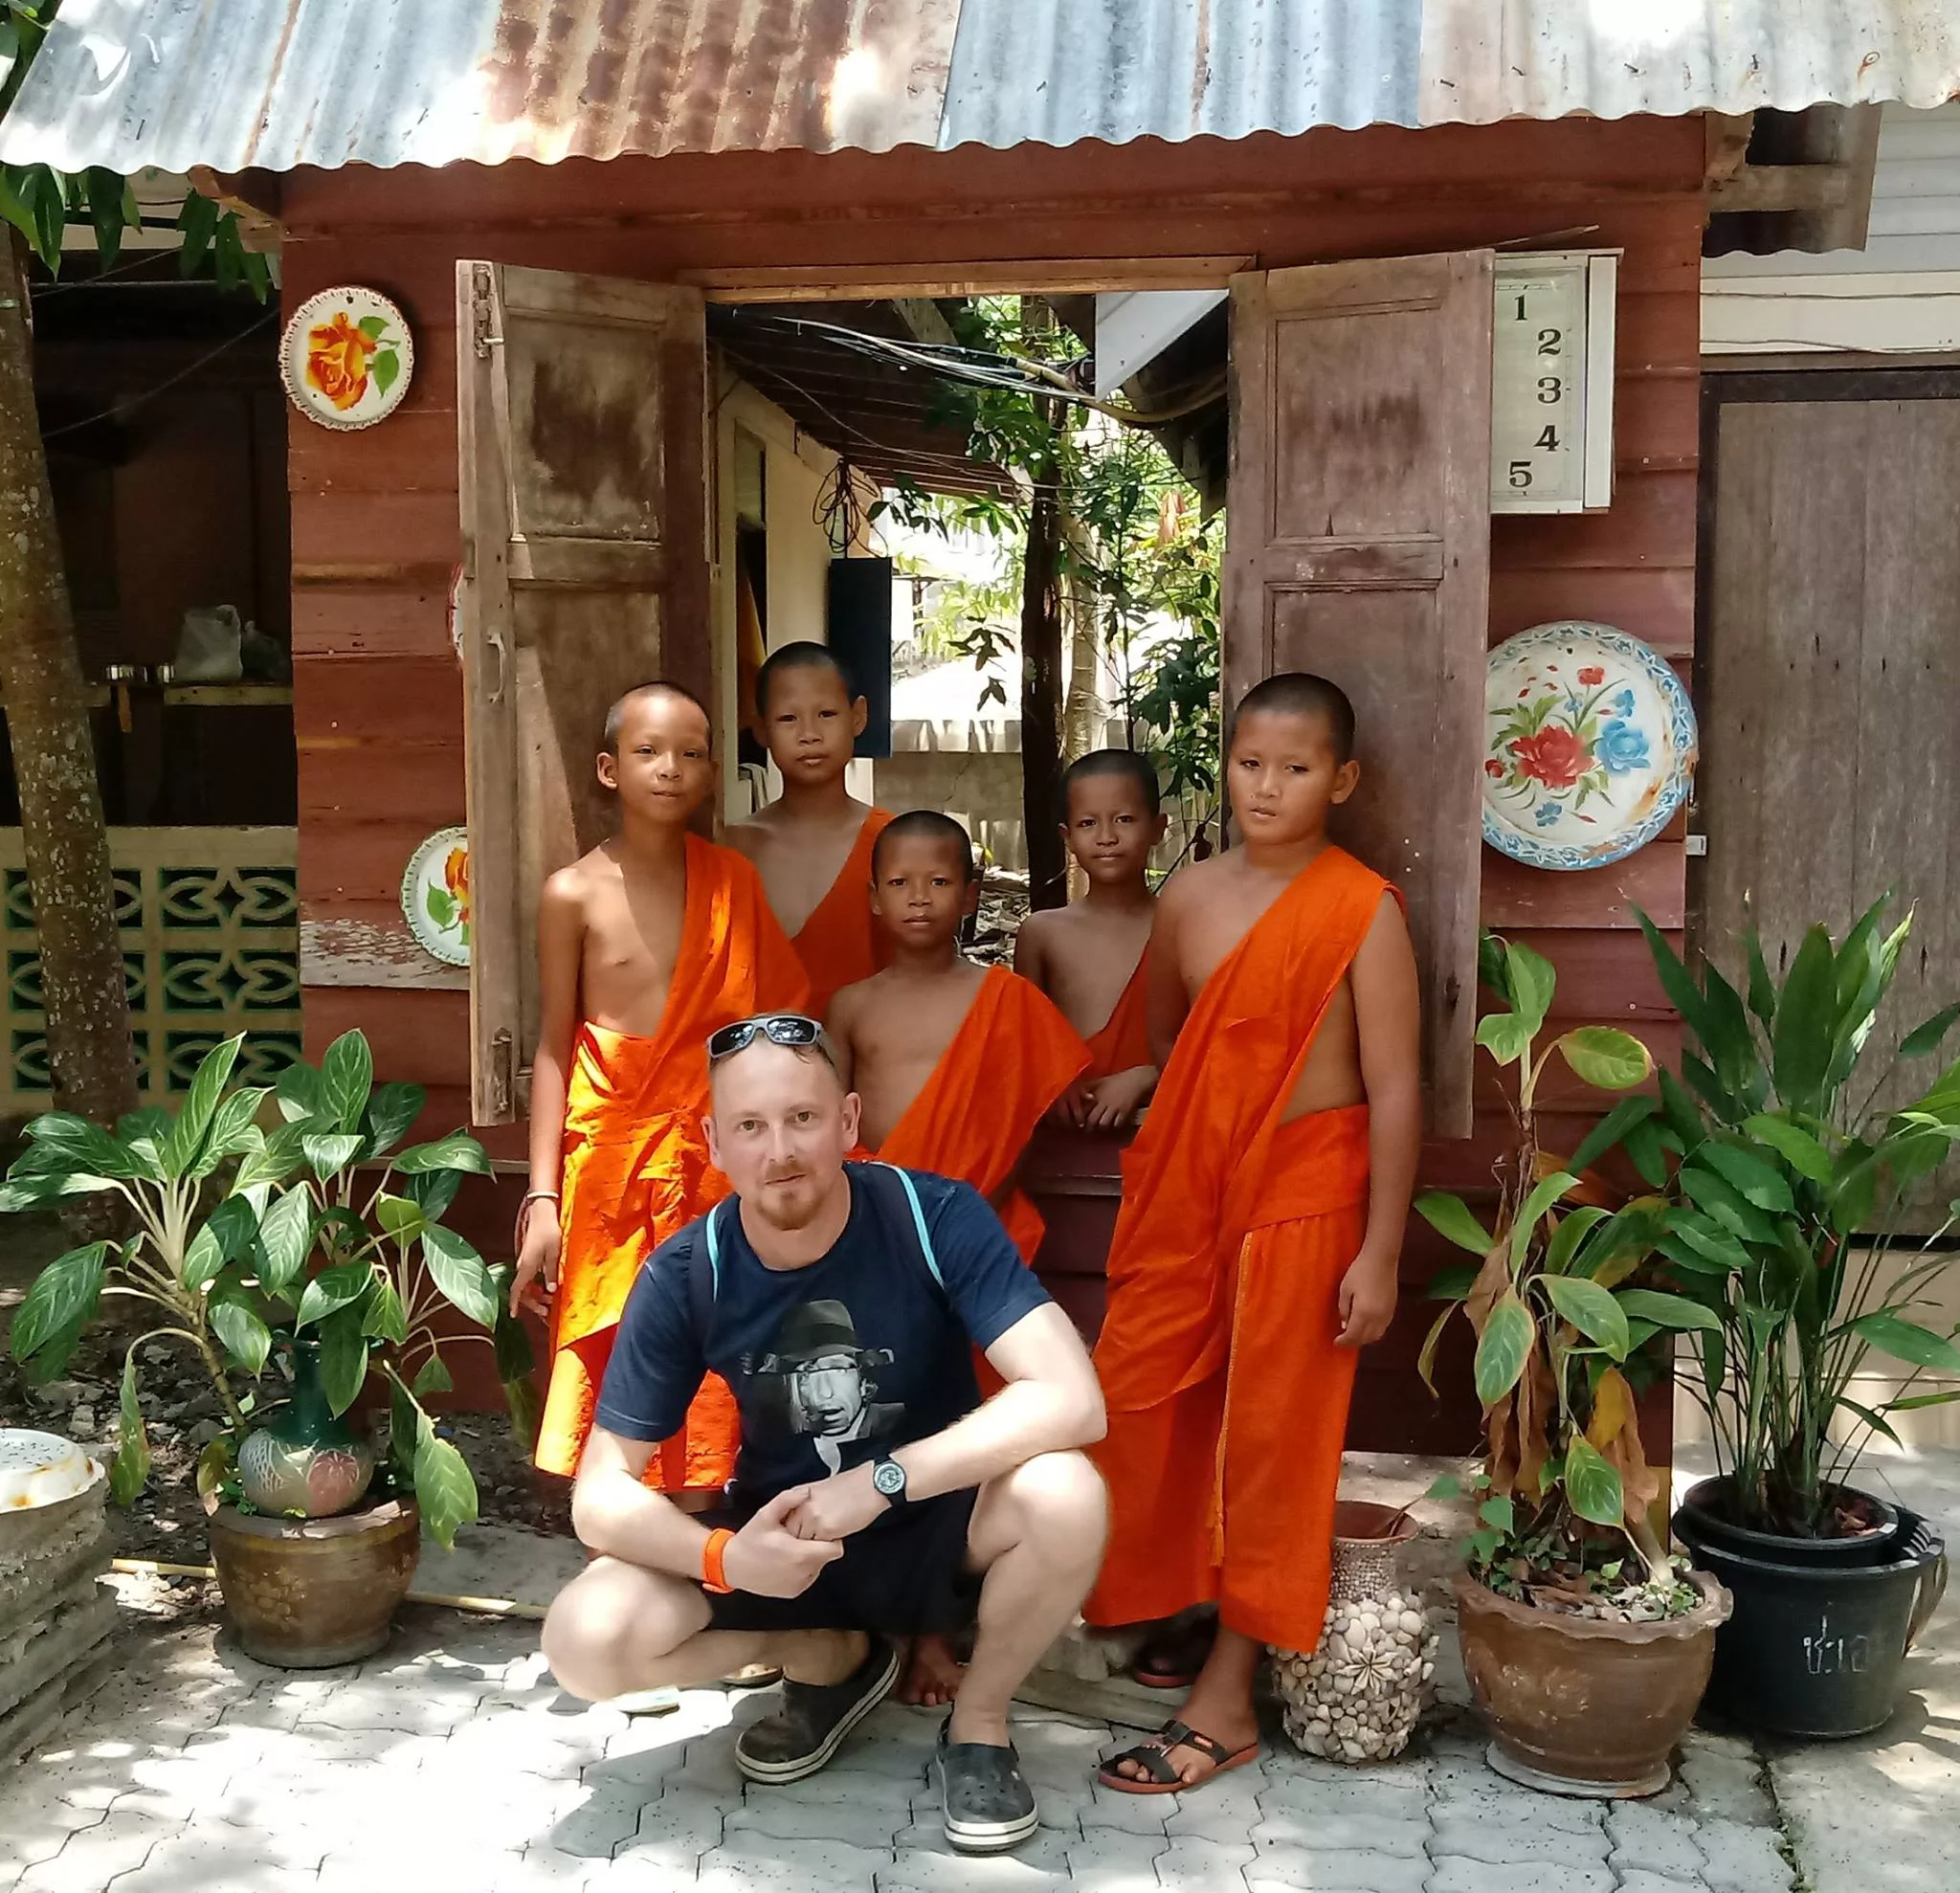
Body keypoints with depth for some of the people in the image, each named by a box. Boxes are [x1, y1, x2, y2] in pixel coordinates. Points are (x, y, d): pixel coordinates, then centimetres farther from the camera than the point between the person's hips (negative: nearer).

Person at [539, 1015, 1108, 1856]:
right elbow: (601, 1493, -13)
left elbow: (1071, 1399, -31)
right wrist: (724, 1557, -32)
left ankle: (979, 1721, -3)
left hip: (936, 1527, -2)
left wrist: (880, 1481, -34)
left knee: (1062, 1494, -35)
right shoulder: (684, 1274, -15)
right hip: (777, 1535, 3)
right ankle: (830, 1656, 8)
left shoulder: (936, 1217, -21)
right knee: (583, 1641, -22)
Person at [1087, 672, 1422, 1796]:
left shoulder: (1363, 910, -12)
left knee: (1267, 1439, 5)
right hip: (1186, 1194, 5)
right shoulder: (1189, 897, 3)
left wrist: (1381, 1252, -13)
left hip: (1301, 1204, -5)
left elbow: (1396, 1089, -11)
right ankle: (1165, 1606, 34)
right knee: (1145, 1407, 11)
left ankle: (1227, 1700, 15)